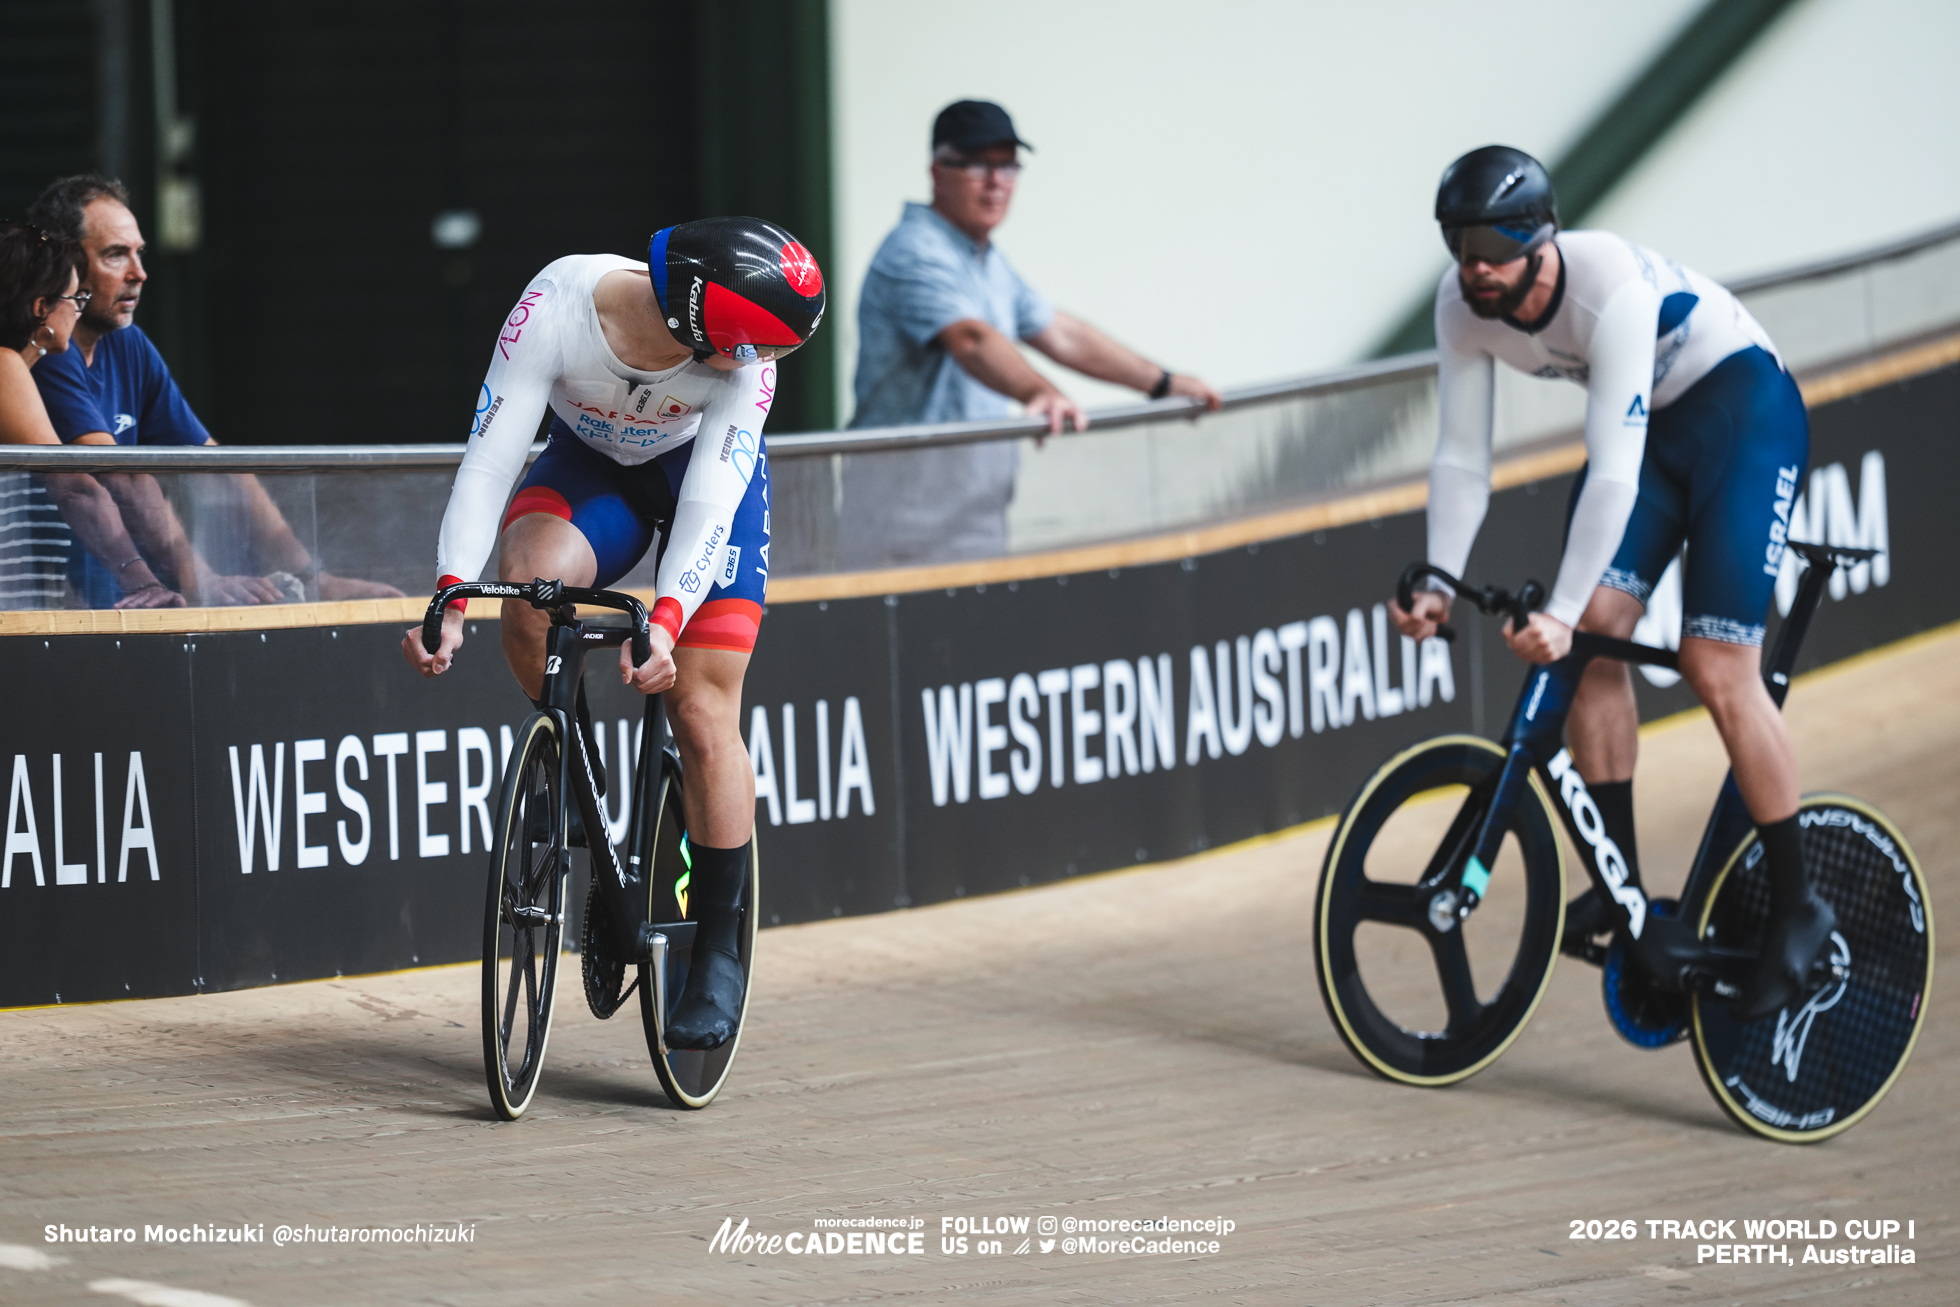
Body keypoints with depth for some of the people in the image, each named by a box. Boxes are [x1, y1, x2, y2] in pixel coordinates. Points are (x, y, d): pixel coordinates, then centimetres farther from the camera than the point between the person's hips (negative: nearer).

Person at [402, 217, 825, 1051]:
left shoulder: (745, 356, -31)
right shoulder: (556, 307, -34)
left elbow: (710, 502, -34)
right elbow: (490, 457, -33)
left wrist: (664, 622, -49)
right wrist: (450, 599, -43)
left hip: (701, 474, 0)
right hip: (589, 465, 0)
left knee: (703, 716, -10)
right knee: (531, 582, -34)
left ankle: (718, 953, 2)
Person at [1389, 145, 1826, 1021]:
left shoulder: (1612, 288, -35)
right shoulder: (1463, 306, -15)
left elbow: (1614, 471, -38)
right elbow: (1462, 459, -8)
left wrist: (1560, 612, -42)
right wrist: (1438, 585, -20)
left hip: (1743, 412, -7)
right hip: (1650, 424, 7)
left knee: (1715, 666, -15)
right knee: (1596, 631, -11)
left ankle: (1796, 908, -5)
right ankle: (1619, 879, -3)